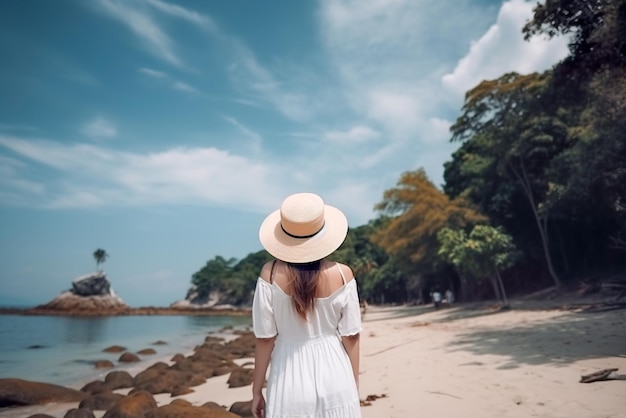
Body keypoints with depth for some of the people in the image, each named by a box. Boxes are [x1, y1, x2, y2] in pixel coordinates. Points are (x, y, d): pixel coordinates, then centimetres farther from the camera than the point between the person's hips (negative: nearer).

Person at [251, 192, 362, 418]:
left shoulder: (271, 274, -15)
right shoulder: (342, 274, -13)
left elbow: (265, 337, -9)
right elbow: (350, 335, -5)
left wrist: (257, 390, 5)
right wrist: (354, 387, 10)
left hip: (290, 382, 0)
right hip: (334, 380, 1)